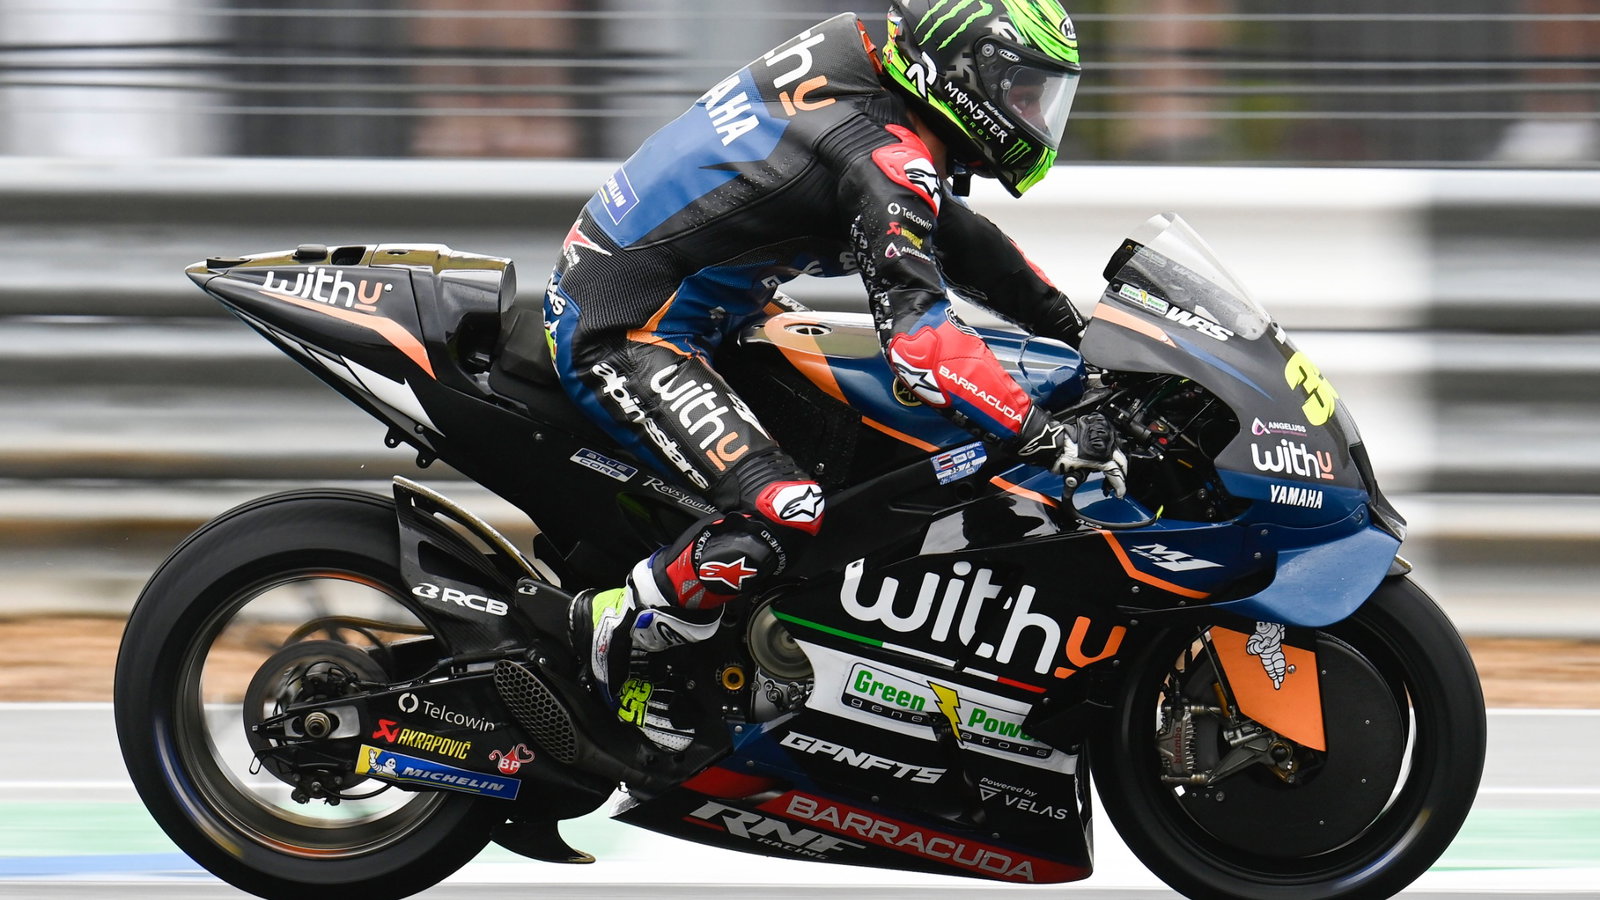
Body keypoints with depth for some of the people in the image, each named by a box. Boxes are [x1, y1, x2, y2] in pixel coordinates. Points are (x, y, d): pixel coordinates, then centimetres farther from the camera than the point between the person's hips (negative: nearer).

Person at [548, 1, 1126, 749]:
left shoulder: (859, 81, 8)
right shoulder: (886, 160, -22)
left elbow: (954, 236, 22)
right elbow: (919, 336, -33)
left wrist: (1084, 335, 21)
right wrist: (1048, 439, -32)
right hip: (620, 336, -11)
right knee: (783, 512, -25)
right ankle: (622, 627, -5)